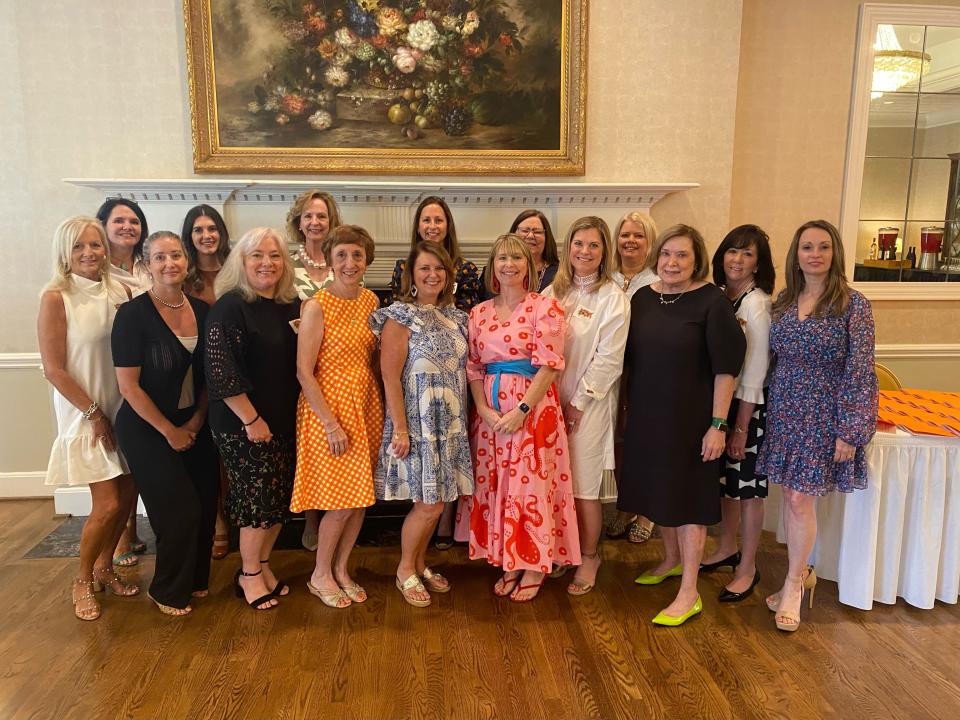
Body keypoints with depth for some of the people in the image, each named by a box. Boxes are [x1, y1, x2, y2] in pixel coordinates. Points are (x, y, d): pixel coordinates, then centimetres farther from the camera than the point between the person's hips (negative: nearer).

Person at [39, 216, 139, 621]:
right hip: (84, 415, -4)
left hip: (124, 410, 5)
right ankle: (83, 580, 20)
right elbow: (53, 369, -12)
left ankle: (104, 567, 33)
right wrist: (93, 413, -11)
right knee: (107, 504, -4)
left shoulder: (121, 293, 1)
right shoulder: (56, 299, -11)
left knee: (127, 496, 9)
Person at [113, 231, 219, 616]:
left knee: (205, 506, 7)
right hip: (148, 430, -5)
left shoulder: (202, 310, 1)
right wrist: (169, 431, -12)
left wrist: (197, 420, -2)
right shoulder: (133, 314, -14)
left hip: (195, 426, 5)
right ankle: (168, 591, 23)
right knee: (180, 511, -2)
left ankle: (194, 579, 32)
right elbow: (128, 385, -15)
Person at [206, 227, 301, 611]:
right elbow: (221, 371, -19)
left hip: (286, 420, 7)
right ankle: (249, 575, 21)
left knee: (280, 496, 12)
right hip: (244, 425, -6)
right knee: (257, 499, 1)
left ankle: (262, 565, 32)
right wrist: (251, 419, -19)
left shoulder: (291, 305, 7)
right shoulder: (230, 307, -13)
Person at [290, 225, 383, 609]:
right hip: (328, 407, -6)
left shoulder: (371, 300, 6)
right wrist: (331, 423, -17)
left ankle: (341, 569, 29)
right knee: (342, 498, -1)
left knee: (360, 496, 10)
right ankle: (320, 575, 22)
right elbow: (304, 371, -15)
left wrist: (380, 406, 6)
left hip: (367, 405, 6)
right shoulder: (317, 307, -13)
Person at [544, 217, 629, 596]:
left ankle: (589, 557, 21)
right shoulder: (553, 292, 9)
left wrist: (578, 402, -11)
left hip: (587, 404, -4)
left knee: (585, 487, 2)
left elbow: (608, 359, -10)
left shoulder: (613, 299, -6)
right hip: (550, 400, 4)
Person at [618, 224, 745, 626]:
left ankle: (689, 593, 13)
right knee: (658, 489, 17)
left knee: (688, 497, 2)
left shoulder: (711, 302, -12)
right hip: (647, 415, 6)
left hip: (690, 417, -6)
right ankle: (671, 560, 40)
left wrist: (718, 424, -16)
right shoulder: (643, 298, 4)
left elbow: (725, 368, -13)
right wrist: (630, 409, 11)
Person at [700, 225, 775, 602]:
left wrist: (741, 426, -14)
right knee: (724, 479, 17)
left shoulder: (757, 305, -16)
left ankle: (747, 567, 21)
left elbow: (755, 371, -16)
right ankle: (727, 547, 36)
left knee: (747, 486, 5)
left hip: (748, 406, -6)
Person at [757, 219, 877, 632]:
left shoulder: (853, 304, -9)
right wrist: (764, 410, 8)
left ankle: (794, 583, 18)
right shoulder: (783, 303, 6)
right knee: (790, 496, 11)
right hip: (784, 412, 5)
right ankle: (801, 573, 29)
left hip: (823, 416, -5)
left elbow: (860, 372, -11)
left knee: (801, 499, -1)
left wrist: (851, 431, -14)